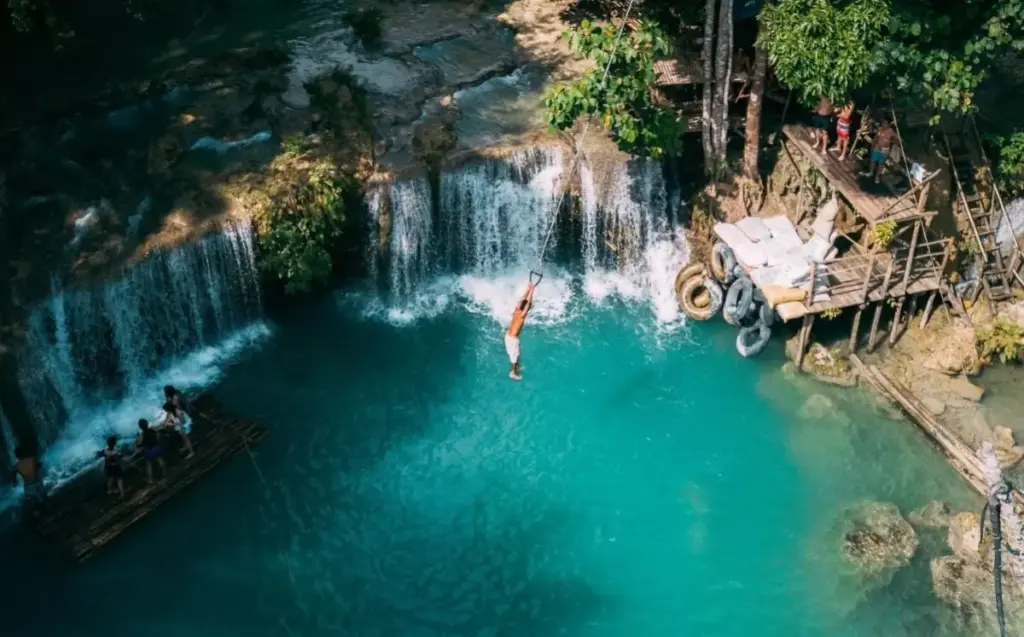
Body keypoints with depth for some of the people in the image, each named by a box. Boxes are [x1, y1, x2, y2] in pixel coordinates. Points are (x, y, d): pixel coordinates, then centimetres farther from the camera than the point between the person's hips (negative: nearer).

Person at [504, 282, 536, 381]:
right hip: (513, 338, -8)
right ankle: (513, 373, 28)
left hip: (508, 335, 8)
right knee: (514, 355, 11)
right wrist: (532, 290, -30)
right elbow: (528, 303, -32)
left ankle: (517, 366, 51)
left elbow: (523, 299, 3)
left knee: (514, 353, 29)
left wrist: (528, 289, -1)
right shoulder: (522, 315, -26)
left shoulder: (517, 310, -4)